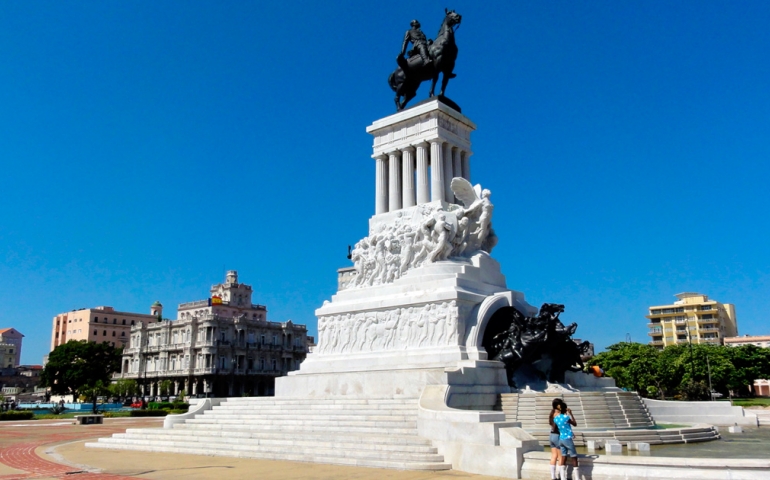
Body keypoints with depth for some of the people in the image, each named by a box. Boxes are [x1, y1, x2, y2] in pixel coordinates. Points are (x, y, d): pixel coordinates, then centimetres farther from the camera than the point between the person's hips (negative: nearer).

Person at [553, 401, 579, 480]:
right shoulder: (566, 417, -16)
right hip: (568, 439, -6)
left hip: (561, 439, 6)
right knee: (574, 457, 5)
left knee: (564, 458, 7)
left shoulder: (555, 418, 2)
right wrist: (571, 414, 9)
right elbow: (575, 424, 0)